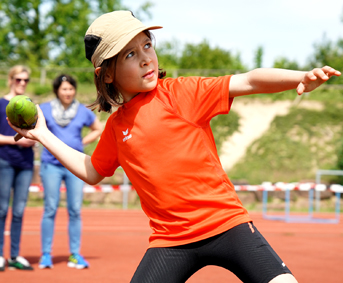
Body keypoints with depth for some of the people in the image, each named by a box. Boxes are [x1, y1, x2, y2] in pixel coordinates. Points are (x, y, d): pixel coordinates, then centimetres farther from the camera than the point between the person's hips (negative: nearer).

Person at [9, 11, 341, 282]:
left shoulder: (180, 93, -4)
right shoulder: (116, 125, 9)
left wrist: (301, 78, -29)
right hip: (169, 239, 3)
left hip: (225, 220, -3)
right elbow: (92, 172, 25)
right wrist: (43, 136, 24)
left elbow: (247, 82, -14)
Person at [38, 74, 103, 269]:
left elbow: (98, 129, 19)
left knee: (75, 210, 1)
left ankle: (75, 255, 7)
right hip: (51, 165, -1)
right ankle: (46, 254, 5)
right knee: (50, 209, -1)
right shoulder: (44, 110, 1)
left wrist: (82, 142, 8)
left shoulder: (83, 111, 5)